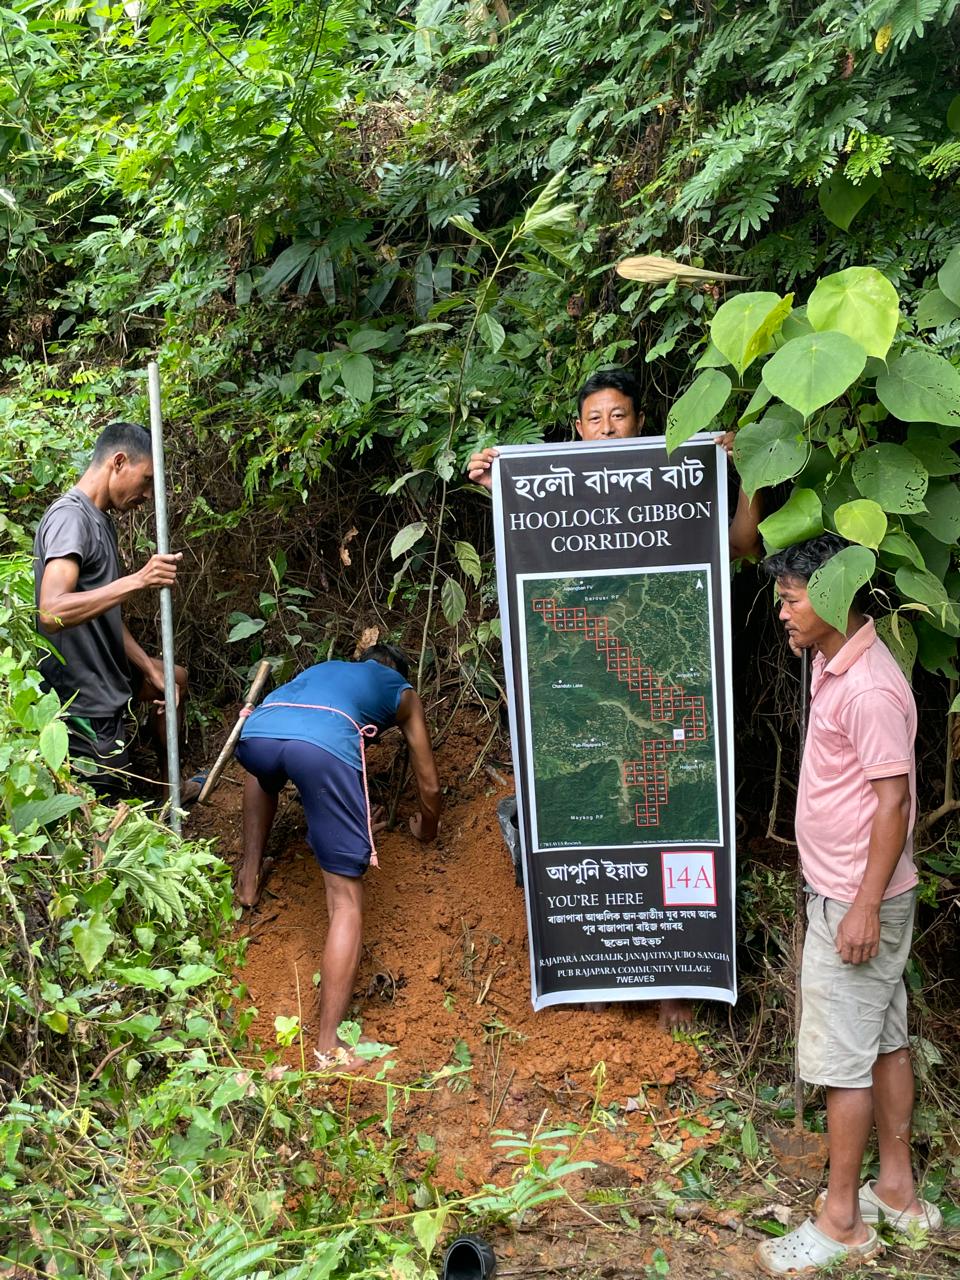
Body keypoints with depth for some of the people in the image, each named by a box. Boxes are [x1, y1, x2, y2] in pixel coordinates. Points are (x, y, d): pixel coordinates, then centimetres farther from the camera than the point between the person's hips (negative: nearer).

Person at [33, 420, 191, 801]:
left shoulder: (100, 520, 9)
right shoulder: (70, 517, -22)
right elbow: (51, 613, -36)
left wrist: (151, 670, 9)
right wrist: (137, 581, -41)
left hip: (109, 680, 11)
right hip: (86, 704, -11)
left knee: (176, 679, 32)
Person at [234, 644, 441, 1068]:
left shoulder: (324, 668, 44)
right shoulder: (402, 692, 35)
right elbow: (429, 786, 37)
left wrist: (346, 820, 69)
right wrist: (427, 829, 59)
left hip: (256, 731, 4)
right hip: (325, 744, -4)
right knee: (347, 900, 3)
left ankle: (249, 877, 40)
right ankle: (328, 1046, -2)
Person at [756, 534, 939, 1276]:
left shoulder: (869, 689, -24)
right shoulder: (835, 664, 7)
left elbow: (894, 799, -23)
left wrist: (866, 905, -22)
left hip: (856, 902, -10)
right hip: (843, 890, 10)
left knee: (842, 1056, 0)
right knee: (885, 1040, 18)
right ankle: (898, 1190, 30)